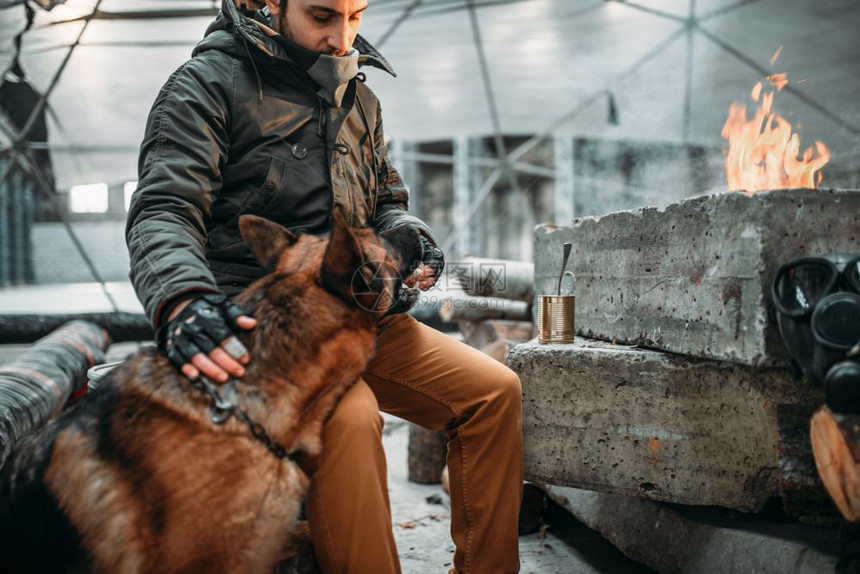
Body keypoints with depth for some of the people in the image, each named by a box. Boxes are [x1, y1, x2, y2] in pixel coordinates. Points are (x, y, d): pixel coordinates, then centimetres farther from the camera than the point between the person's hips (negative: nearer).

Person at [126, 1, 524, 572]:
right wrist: (183, 299, -37)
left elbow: (386, 200, 28)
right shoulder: (209, 84, -3)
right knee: (349, 416, -36)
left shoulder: (358, 96, 18)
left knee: (494, 390, -4)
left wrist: (408, 235, 2)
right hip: (253, 320, -6)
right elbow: (163, 212, -15)